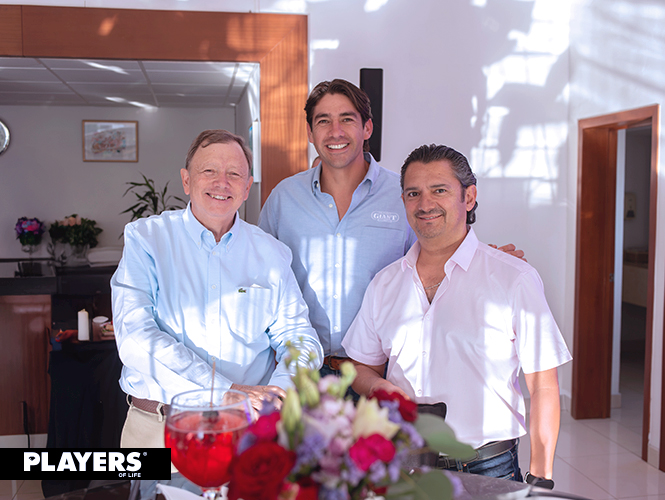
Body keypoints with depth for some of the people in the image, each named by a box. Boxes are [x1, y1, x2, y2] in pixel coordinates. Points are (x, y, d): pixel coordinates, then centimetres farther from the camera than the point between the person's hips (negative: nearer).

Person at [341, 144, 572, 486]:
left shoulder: (515, 279, -8)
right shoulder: (384, 285, 4)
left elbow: (543, 387, -6)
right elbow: (361, 366, 14)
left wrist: (539, 480, -9)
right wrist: (379, 387, -8)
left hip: (488, 469, -3)